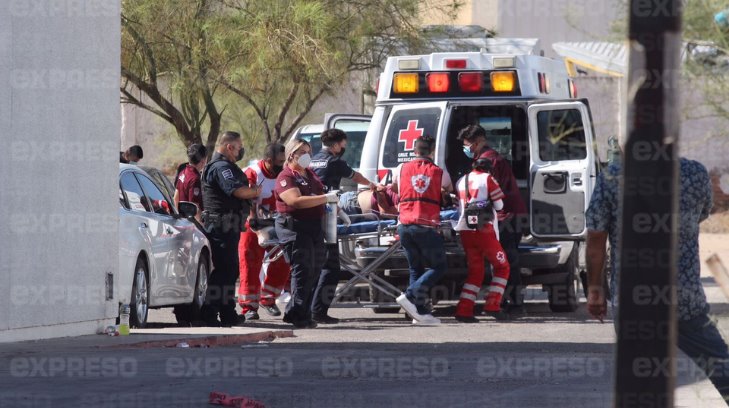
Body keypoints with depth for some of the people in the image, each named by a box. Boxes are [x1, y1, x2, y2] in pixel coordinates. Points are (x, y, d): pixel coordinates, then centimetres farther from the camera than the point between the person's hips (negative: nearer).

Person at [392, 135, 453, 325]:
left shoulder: (402, 169, 10)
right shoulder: (439, 173, 3)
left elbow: (394, 189, 28)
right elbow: (450, 191, 20)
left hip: (405, 227, 4)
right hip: (427, 228, -4)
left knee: (416, 268, 11)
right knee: (439, 266, 6)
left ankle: (420, 313, 5)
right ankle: (410, 296, -11)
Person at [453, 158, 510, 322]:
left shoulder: (461, 181, 15)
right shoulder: (487, 179, -2)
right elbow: (499, 205, -2)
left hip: (465, 231, 6)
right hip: (484, 230, -6)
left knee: (476, 271, 13)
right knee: (502, 267, 7)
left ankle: (464, 311, 2)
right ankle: (492, 305, -5)